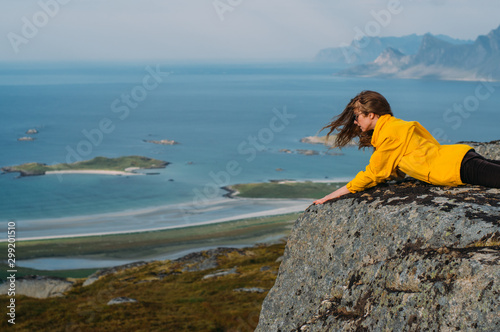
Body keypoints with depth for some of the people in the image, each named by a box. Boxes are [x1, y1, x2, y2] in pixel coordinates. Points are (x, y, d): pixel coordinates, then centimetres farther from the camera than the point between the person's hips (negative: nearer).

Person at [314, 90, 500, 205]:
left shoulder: (389, 134, -14)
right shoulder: (397, 125, 15)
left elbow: (371, 175, -10)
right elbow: (395, 173, 18)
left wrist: (329, 197, -7)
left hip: (460, 167, -9)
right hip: (460, 155, 9)